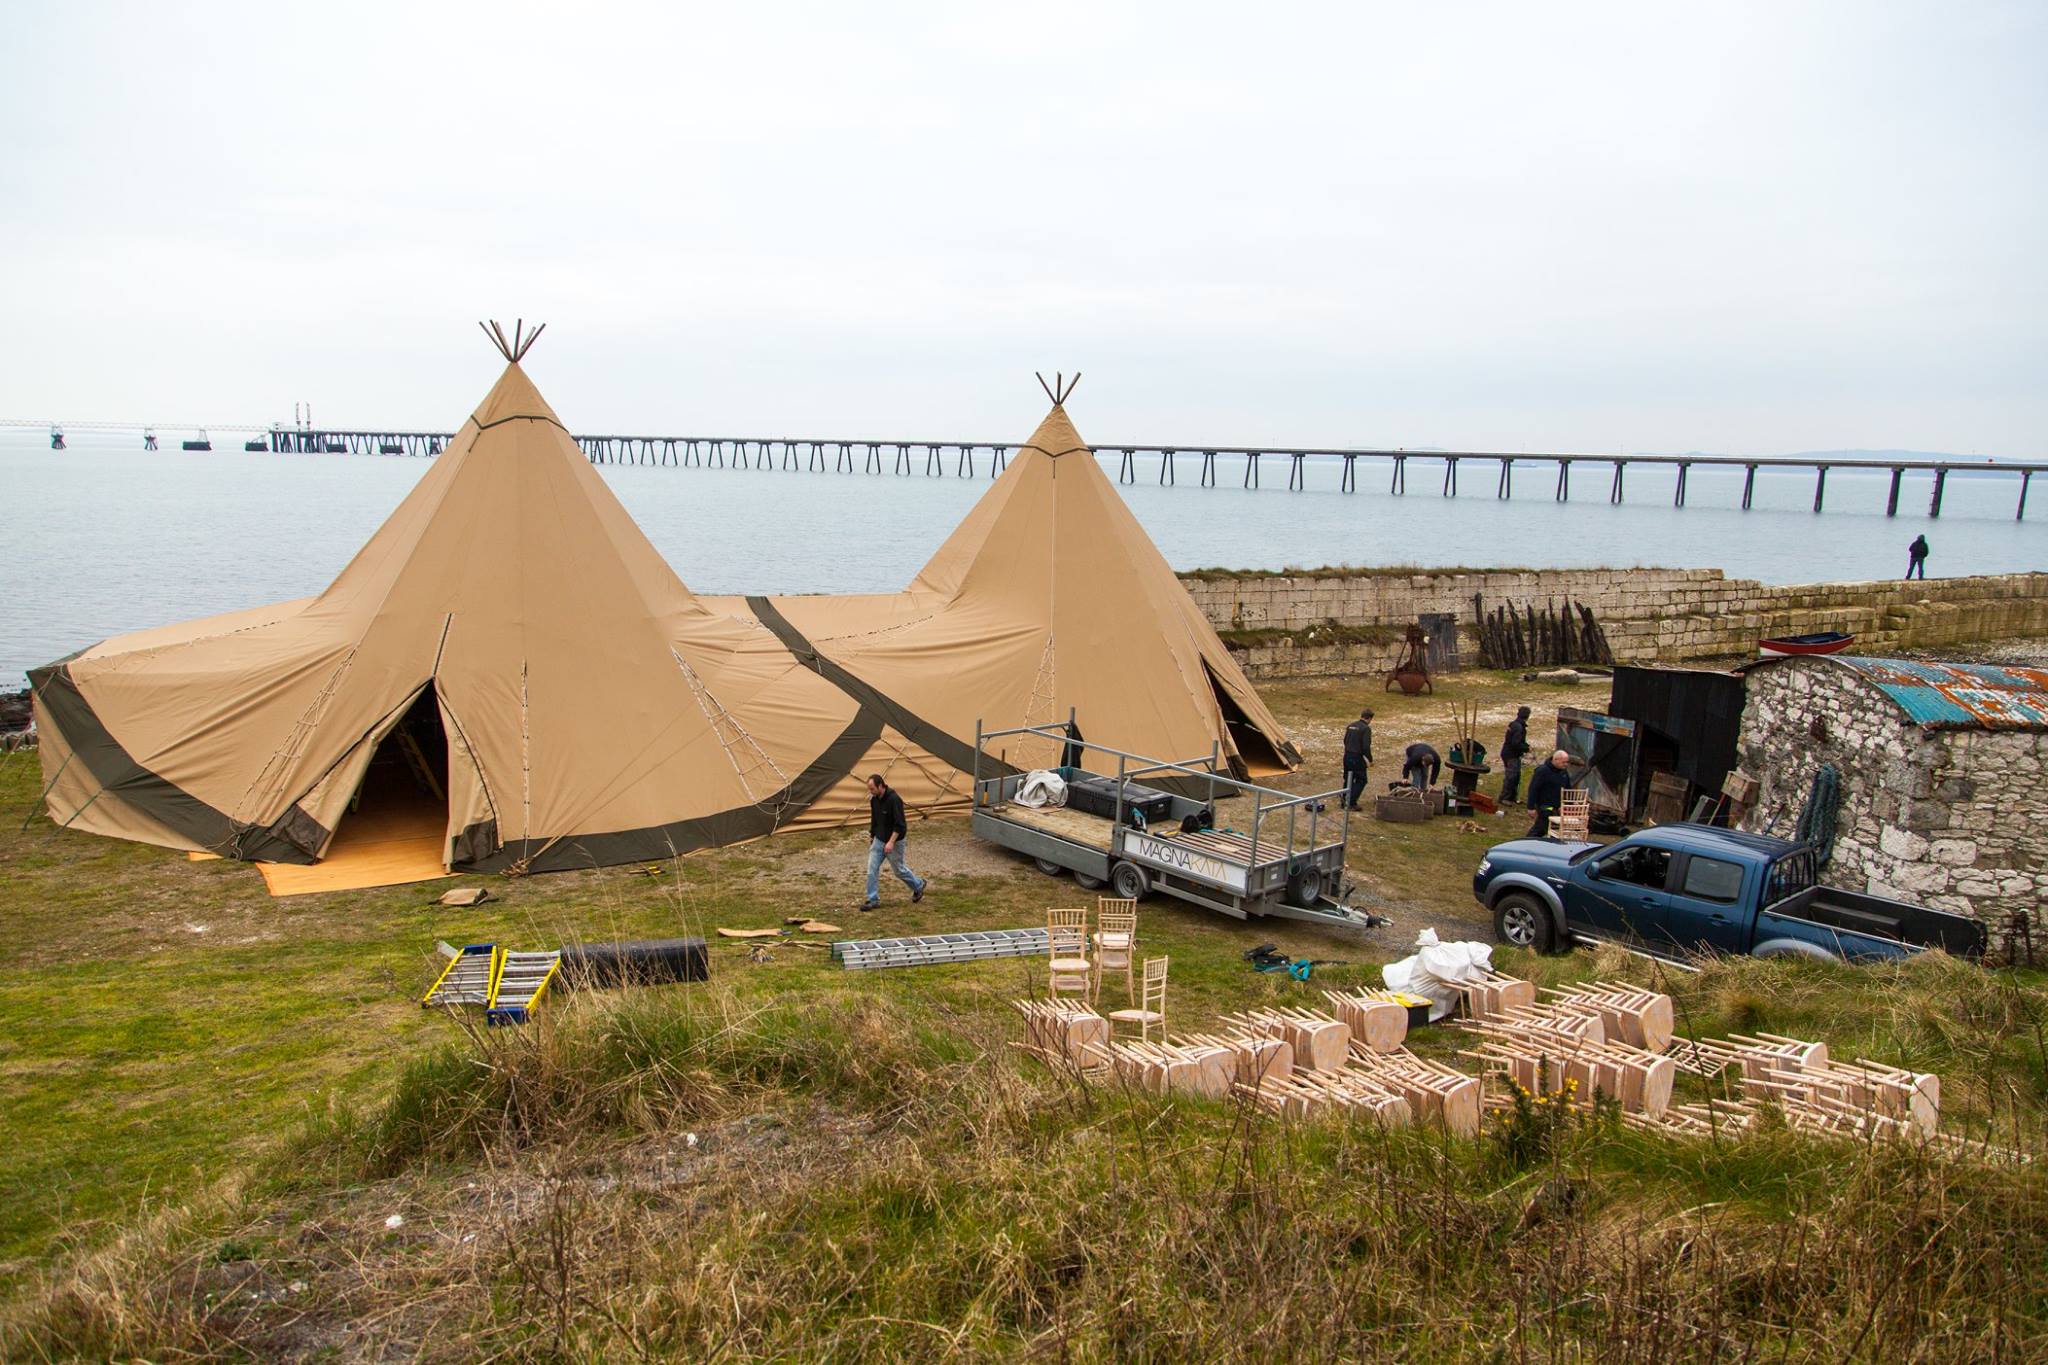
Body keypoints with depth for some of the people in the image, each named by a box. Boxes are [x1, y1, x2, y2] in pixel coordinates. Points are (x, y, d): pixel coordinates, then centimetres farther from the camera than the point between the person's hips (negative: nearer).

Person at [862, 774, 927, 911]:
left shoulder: (894, 799, -24)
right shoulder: (874, 800, 0)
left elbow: (899, 824, -25)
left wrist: (891, 842, -28)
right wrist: (871, 836, 19)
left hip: (894, 841, -7)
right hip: (878, 840, 7)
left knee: (899, 869, 7)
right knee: (872, 869, 0)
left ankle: (919, 886, 32)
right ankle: (873, 901, 7)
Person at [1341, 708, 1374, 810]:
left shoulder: (1350, 726, 8)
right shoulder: (1366, 729, -15)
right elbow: (1366, 746, -19)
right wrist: (1370, 760, -9)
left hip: (1347, 756, 7)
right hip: (1357, 758, -7)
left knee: (1348, 779, 18)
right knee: (1361, 780, 4)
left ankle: (1344, 801, 22)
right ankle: (1351, 803, -3)